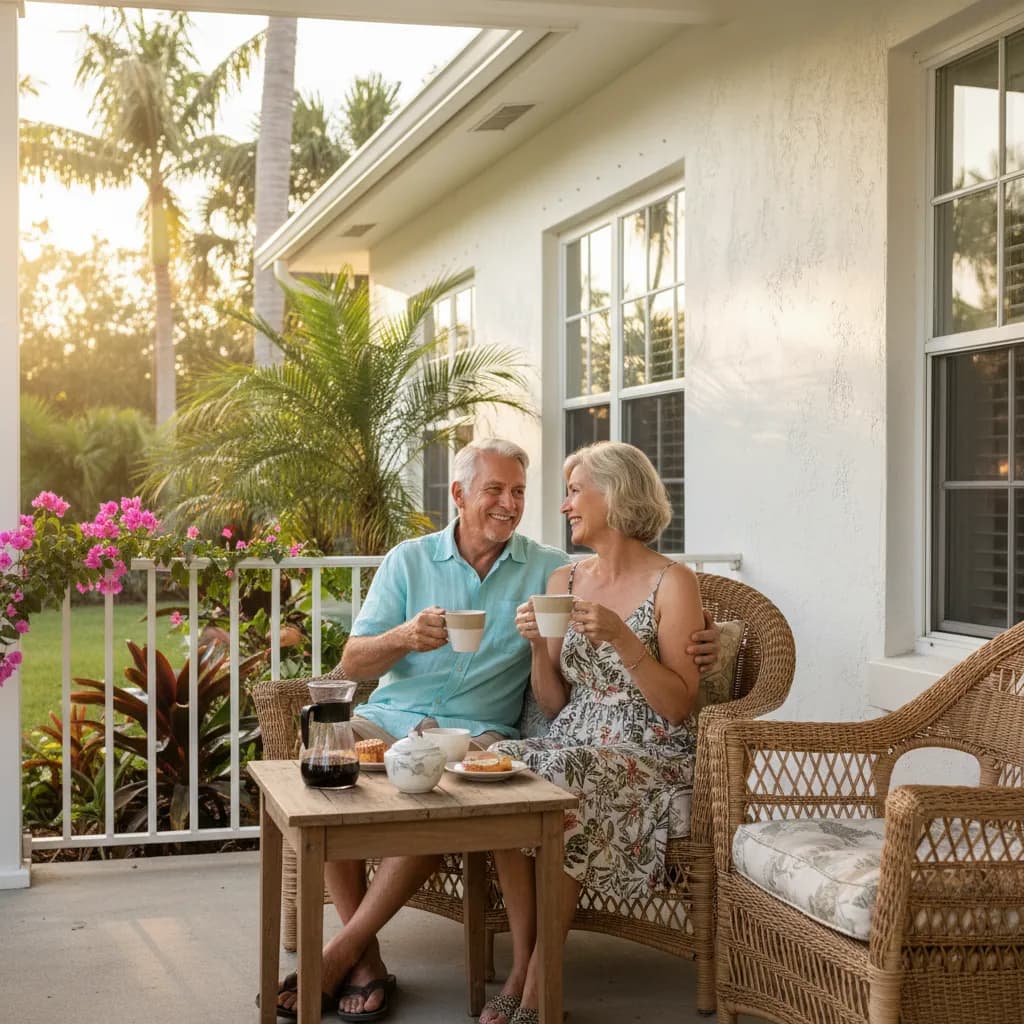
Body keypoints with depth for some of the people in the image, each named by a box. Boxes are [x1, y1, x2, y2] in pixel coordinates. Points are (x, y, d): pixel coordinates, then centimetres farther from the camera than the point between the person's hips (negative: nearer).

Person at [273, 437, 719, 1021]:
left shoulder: (553, 571, 9)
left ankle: (343, 952, -19)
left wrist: (696, 642, -16)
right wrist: (405, 637, -15)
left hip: (477, 731, -1)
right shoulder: (409, 561, 12)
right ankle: (367, 958, -20)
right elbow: (354, 664, 7)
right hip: (390, 719, 2)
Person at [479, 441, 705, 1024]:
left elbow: (678, 706, -9)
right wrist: (538, 645, -5)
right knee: (503, 764, -27)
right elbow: (554, 706, 12)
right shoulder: (563, 582, 13)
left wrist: (622, 639, -19)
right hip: (574, 745, 5)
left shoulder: (671, 583, -4)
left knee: (562, 780, -33)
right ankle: (521, 969, -20)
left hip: (649, 754, -5)